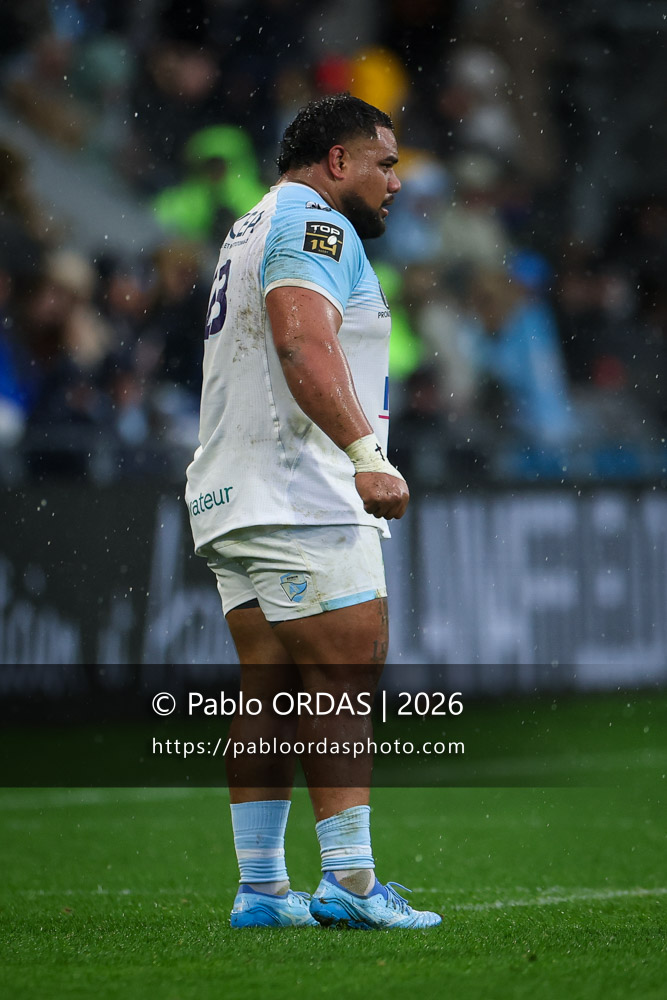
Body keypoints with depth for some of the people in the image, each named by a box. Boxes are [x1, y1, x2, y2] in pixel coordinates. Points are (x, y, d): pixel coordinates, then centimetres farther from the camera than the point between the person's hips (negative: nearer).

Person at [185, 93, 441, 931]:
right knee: (344, 682, -10)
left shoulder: (252, 229, 26)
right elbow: (304, 344, -22)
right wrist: (367, 452, -30)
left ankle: (260, 888, 5)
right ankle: (349, 883, -13)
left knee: (270, 691, 7)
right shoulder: (314, 222, -7)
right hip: (302, 496, -10)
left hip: (231, 502, 10)